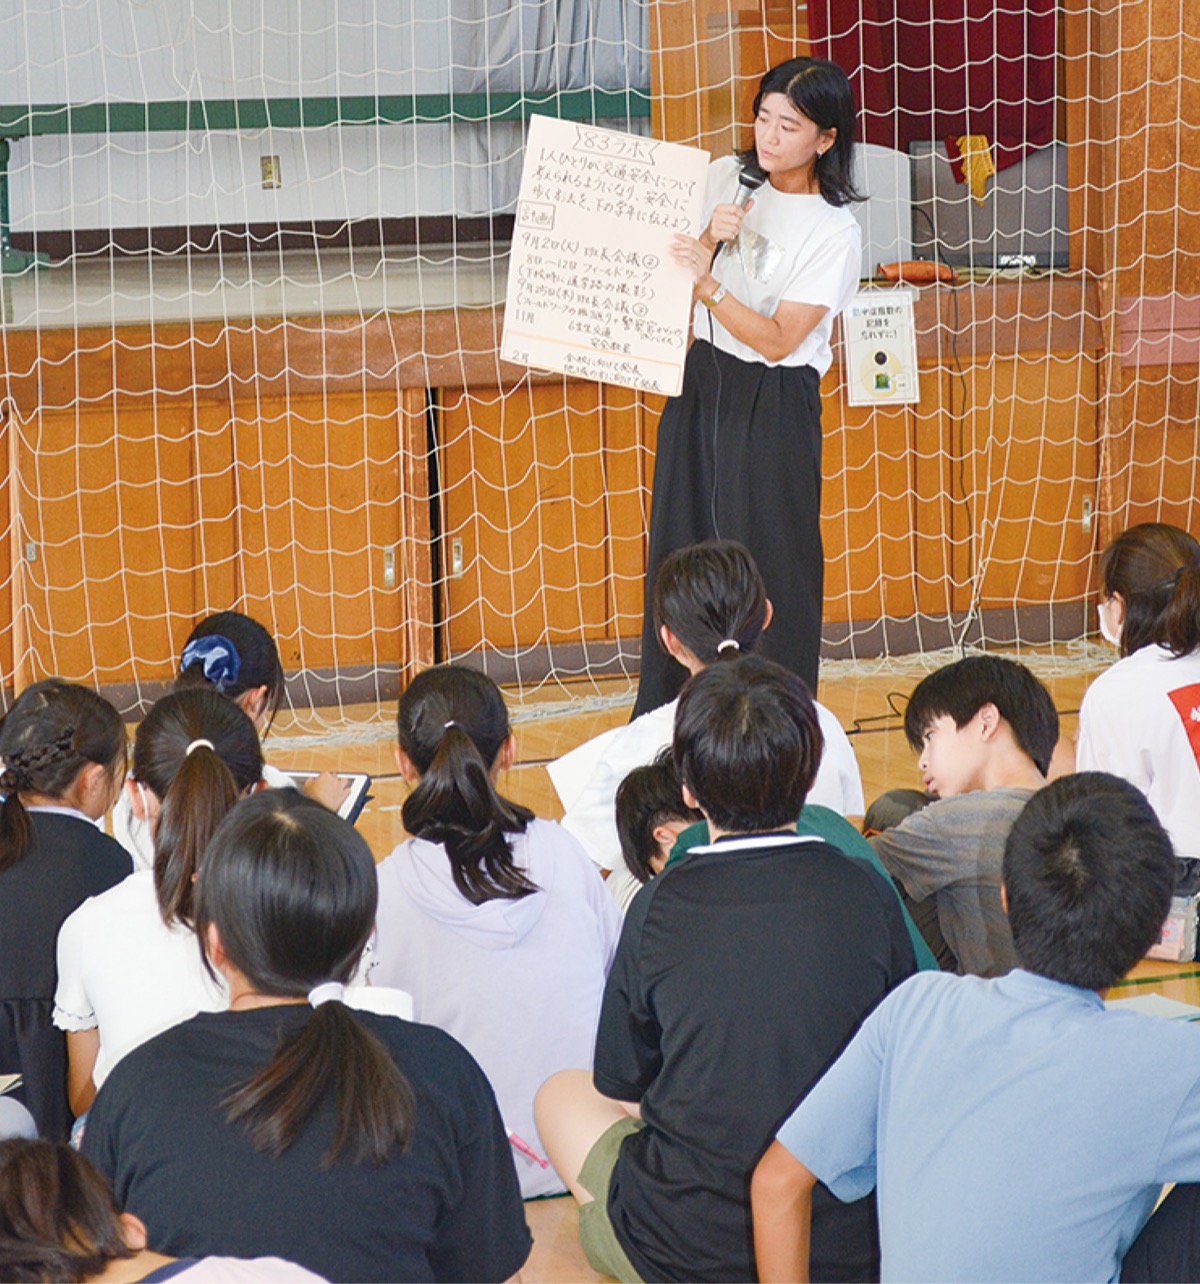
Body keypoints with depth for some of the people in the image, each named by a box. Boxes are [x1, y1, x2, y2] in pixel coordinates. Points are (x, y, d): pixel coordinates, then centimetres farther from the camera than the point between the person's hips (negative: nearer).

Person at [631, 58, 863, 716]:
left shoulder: (834, 234, -12)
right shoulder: (725, 178, 3)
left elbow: (777, 340, -17)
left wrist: (706, 284, -26)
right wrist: (712, 239, -13)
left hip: (774, 405, -5)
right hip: (700, 382, 5)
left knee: (770, 567, -2)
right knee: (678, 553, 9)